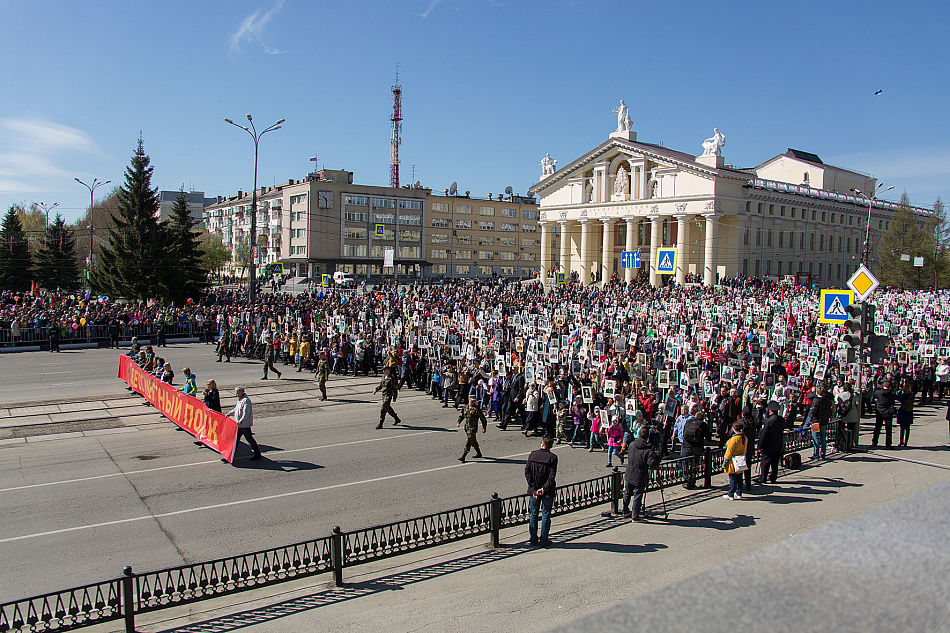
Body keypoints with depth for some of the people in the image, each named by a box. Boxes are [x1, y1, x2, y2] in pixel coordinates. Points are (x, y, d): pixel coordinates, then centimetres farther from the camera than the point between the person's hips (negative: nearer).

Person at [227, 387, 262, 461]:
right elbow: (236, 410, 29)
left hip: (245, 424, -10)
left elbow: (246, 412, -28)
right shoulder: (240, 400, 14)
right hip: (239, 424, 10)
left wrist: (241, 420, -39)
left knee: (249, 438, -3)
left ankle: (257, 454, 5)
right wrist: (228, 414, 24)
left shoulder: (246, 400, -18)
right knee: (236, 438, 14)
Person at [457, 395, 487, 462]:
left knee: (468, 441, -12)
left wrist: (484, 428, -5)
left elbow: (483, 419, -5)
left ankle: (463, 457, -14)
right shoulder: (465, 408, 8)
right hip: (466, 427, 7)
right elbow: (461, 415, 20)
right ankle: (478, 453, 39)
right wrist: (459, 422, 4)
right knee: (473, 441, 20)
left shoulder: (477, 409, -9)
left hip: (473, 428, -7)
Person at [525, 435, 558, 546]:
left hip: (534, 490, 2)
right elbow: (552, 476, -16)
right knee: (546, 515, 8)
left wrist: (533, 488, -7)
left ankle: (533, 539, 19)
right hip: (548, 492, -2)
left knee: (533, 514, 13)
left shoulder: (532, 455, -2)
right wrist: (544, 488, -14)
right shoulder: (552, 457, -10)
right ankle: (544, 540, 12)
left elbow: (527, 471, -7)